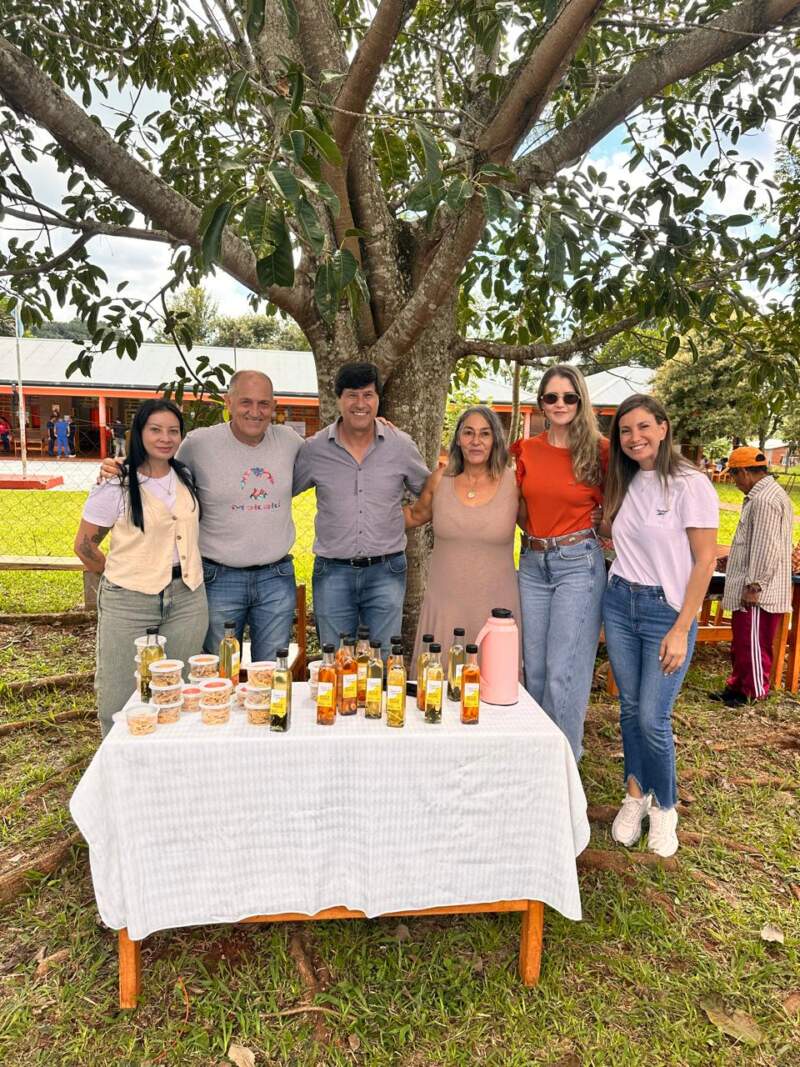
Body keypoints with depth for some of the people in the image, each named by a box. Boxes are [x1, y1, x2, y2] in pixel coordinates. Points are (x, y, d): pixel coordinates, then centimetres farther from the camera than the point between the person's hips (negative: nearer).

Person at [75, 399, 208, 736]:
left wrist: (187, 573, 10)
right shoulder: (115, 486, -8)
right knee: (121, 696, 6)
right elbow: (84, 545, -1)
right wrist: (122, 577, 2)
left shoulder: (187, 478, 6)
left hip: (187, 598, 4)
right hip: (129, 603, -4)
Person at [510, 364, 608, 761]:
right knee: (535, 669, 13)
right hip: (532, 564, 4)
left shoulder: (598, 450, -3)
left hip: (578, 564, -4)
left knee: (563, 672, -4)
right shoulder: (527, 450, 7)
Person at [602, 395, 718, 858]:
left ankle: (665, 807, 20)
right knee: (630, 709, 11)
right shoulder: (625, 485, 8)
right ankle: (635, 797, 29)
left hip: (667, 610, -5)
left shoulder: (690, 484, -10)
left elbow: (705, 561, -11)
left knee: (653, 718, -4)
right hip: (620, 603, 5)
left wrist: (681, 630, -14)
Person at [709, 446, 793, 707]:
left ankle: (756, 693, 13)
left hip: (757, 593, -11)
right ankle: (737, 687, 27)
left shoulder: (764, 499, -20)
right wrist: (732, 563, 31)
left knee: (752, 646, 1)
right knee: (741, 644, 17)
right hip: (753, 589, 11)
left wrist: (754, 585, -21)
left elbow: (766, 548, -23)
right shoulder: (767, 494, 15)